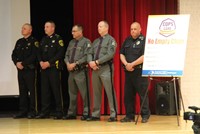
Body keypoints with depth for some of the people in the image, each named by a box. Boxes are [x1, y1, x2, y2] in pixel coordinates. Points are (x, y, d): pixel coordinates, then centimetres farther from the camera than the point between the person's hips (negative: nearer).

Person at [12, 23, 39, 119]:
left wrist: (23, 63, -16)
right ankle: (23, 111, 12)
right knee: (22, 91, 8)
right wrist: (17, 63, -5)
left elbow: (34, 56, -14)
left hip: (30, 69, -6)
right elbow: (14, 54, 14)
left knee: (32, 90, -4)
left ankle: (33, 111, 0)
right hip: (20, 69, 6)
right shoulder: (19, 42, 17)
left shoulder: (34, 42, -4)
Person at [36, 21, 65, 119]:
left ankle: (59, 113, 0)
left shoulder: (58, 39, -4)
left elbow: (60, 53, -13)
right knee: (44, 90, 6)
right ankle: (45, 112, 12)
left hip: (54, 68, -6)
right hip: (44, 68, 6)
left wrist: (49, 62, -16)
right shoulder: (43, 39, 17)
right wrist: (41, 62, -4)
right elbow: (39, 52, 16)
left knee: (56, 91, -5)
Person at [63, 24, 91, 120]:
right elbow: (67, 55, 19)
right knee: (72, 93, 11)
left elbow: (86, 57, -14)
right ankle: (71, 113, 17)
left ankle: (86, 113, 0)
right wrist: (68, 63, -2)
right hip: (71, 71, 7)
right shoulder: (71, 42, 18)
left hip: (81, 71, -7)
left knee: (84, 93, -6)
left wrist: (75, 64, -16)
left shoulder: (86, 42, -4)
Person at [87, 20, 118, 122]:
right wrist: (90, 62, -7)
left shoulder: (110, 40, -1)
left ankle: (113, 115, -4)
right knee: (96, 92, 9)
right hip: (95, 69, 7)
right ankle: (95, 114, 14)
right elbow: (90, 54, 15)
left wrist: (97, 62, -15)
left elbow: (110, 54, -13)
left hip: (106, 68, -7)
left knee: (110, 92, -7)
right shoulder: (95, 41, 20)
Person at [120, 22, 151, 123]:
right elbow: (122, 54, 13)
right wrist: (126, 64, -5)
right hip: (128, 71, 6)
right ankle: (129, 116, 15)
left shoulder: (144, 40, -5)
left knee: (143, 94, -4)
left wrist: (132, 64, -14)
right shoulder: (127, 40, 14)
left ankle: (145, 116, 3)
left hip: (140, 72, -6)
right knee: (128, 95, 8)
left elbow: (144, 56, -15)